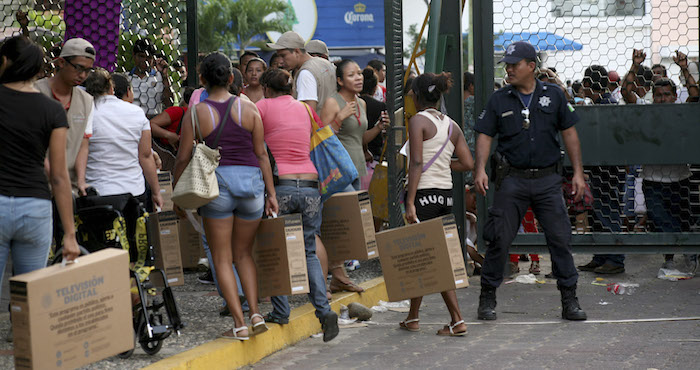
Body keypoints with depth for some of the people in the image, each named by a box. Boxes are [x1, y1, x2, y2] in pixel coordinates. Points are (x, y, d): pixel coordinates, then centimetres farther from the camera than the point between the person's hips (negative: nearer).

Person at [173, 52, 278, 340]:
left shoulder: (196, 114, -3)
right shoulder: (248, 108, 1)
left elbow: (183, 158, -1)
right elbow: (261, 154, 3)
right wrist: (270, 193, 8)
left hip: (216, 181, -2)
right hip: (251, 180, 2)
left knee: (222, 258, 5)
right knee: (244, 253, 17)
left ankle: (239, 324, -1)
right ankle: (255, 313, 3)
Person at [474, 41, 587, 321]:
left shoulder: (553, 95, 6)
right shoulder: (499, 100, 5)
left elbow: (569, 133, 9)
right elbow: (485, 136, 3)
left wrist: (578, 172, 5)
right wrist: (480, 169, -13)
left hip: (547, 179, 1)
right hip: (512, 179, 0)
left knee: (560, 238, -1)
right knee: (498, 238, -1)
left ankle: (569, 300, 7)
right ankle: (487, 298, 11)